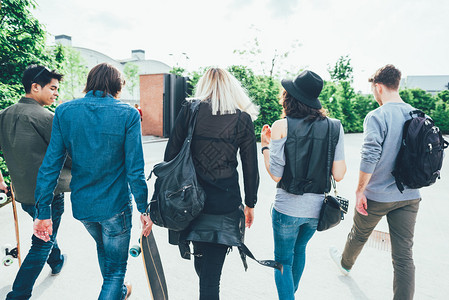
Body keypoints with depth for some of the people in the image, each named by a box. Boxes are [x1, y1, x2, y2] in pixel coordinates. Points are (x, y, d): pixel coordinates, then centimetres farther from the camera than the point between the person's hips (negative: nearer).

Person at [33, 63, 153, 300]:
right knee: (115, 268, 14)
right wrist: (143, 209, -7)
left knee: (103, 248, 32)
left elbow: (50, 164, -5)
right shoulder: (128, 114, -13)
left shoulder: (64, 111, -3)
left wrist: (43, 211, 0)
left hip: (80, 204, 5)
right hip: (116, 204, -5)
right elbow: (134, 169, -15)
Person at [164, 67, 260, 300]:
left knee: (202, 261, 24)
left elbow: (171, 154, 0)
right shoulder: (243, 119, -1)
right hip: (225, 202, -1)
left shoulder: (189, 110, 0)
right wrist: (250, 204, 11)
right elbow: (250, 167, 0)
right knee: (212, 268, 11)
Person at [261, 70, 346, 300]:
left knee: (283, 260, 18)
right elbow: (339, 174, -4)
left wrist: (265, 146, 0)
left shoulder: (281, 126, -14)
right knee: (299, 249, 31)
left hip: (287, 207, -5)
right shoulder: (334, 127, -5)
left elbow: (276, 175, -14)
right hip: (317, 207, 5)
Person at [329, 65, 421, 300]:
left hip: (377, 196, -4)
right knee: (404, 256, 10)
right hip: (409, 196, 5)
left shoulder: (377, 117, -17)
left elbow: (369, 159, -24)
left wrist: (359, 191, -14)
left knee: (359, 235, 23)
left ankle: (345, 263, 50)